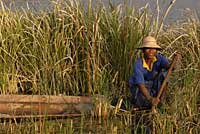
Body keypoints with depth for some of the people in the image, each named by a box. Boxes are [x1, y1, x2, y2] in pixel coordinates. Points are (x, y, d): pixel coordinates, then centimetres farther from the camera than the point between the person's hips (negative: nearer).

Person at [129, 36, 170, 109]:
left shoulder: (158, 58, -19)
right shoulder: (138, 65, -30)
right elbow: (141, 86, -40)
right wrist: (150, 99, -56)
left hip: (153, 86, 4)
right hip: (138, 88, -4)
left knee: (163, 71, -23)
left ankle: (158, 99, -13)